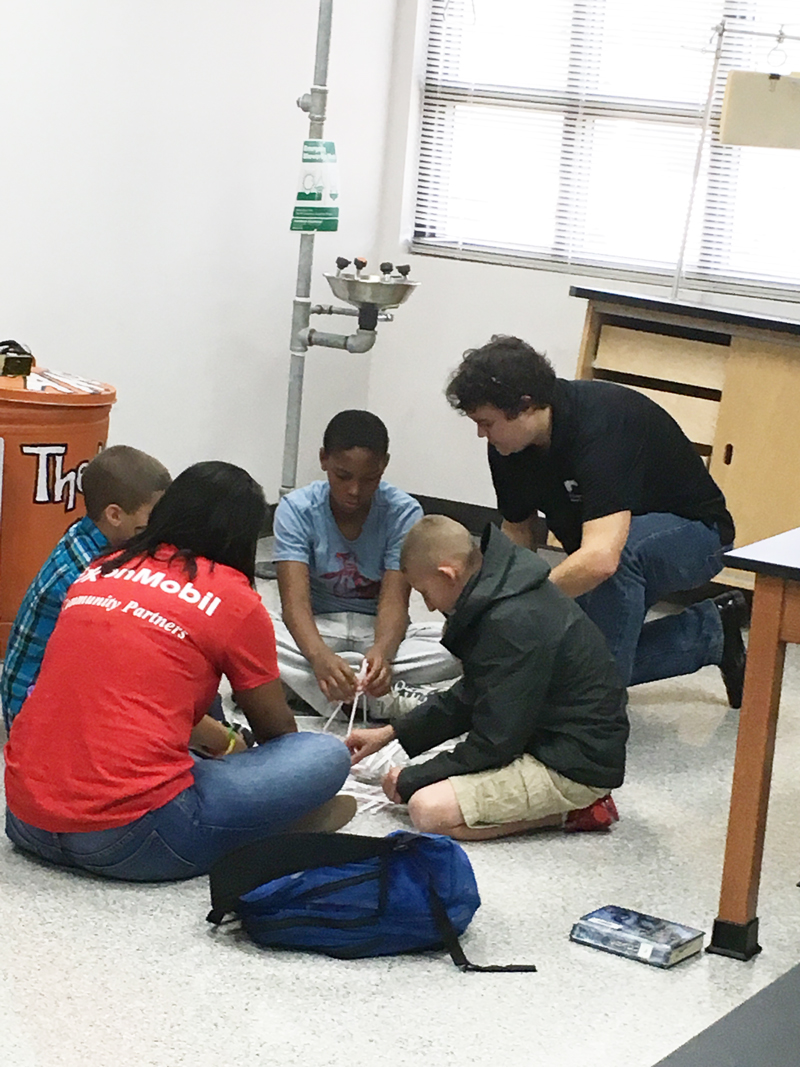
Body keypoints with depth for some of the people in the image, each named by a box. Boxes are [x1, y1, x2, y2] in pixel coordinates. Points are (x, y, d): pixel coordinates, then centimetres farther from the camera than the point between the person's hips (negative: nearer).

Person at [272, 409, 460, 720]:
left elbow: (394, 600, -20)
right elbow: (295, 599, -23)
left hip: (379, 633, 1)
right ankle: (381, 699, -33)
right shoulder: (297, 509, -13)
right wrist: (320, 656, -45)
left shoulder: (404, 513, -11)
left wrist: (382, 652, -44)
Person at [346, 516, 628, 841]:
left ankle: (574, 811, -8)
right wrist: (392, 733, 17)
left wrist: (411, 779, -8)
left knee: (429, 809, -22)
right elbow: (468, 698, 19)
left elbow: (495, 743, -20)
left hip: (576, 765, -11)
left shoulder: (513, 623, -25)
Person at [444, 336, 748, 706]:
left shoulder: (601, 425, -37)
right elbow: (518, 533, 5)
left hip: (690, 534, -8)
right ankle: (707, 632, 11)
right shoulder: (508, 446, -11)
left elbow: (600, 558, -48)